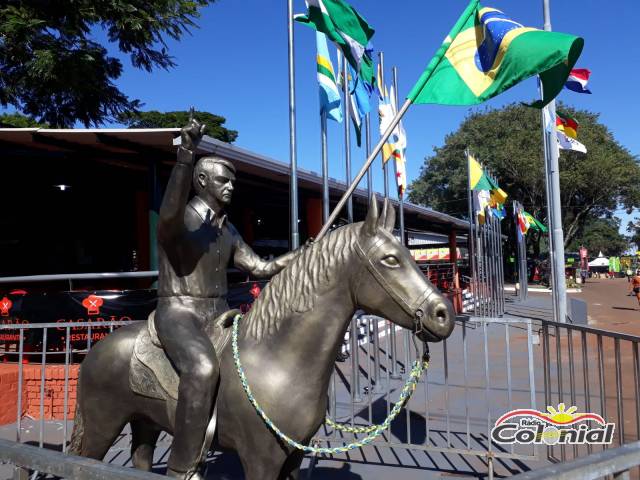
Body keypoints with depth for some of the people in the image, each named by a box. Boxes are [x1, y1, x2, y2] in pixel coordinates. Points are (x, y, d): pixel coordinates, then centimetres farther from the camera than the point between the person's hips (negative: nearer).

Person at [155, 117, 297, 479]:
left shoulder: (229, 231, 12)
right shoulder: (180, 219, -11)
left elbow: (261, 268, 14)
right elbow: (169, 215, -38)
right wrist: (185, 156, -48)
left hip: (220, 314, 8)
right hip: (179, 313, -8)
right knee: (203, 369, -36)